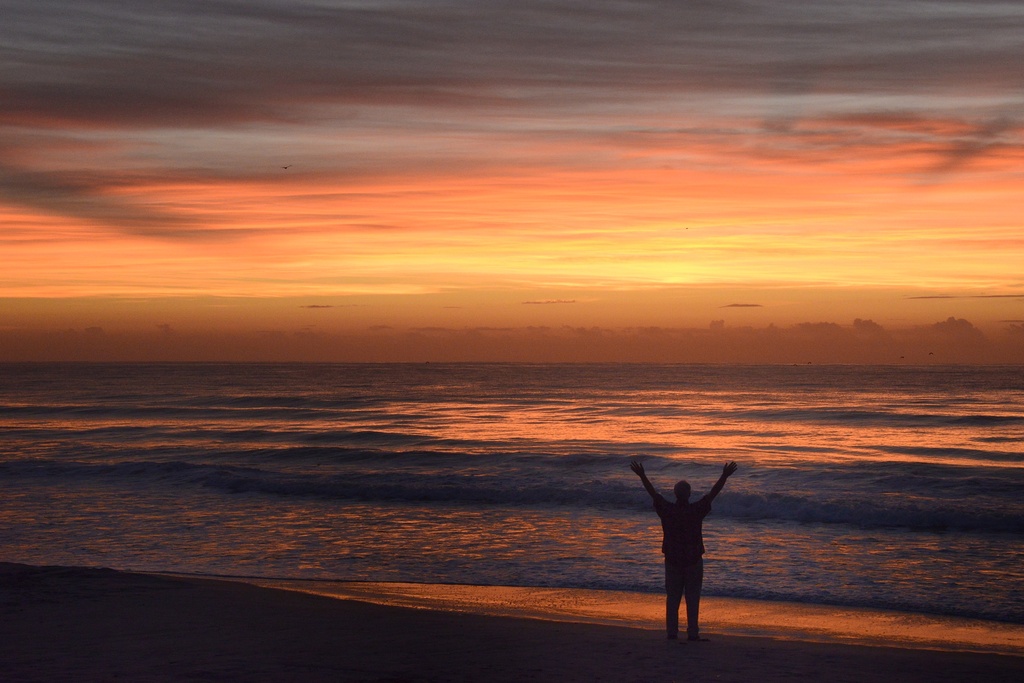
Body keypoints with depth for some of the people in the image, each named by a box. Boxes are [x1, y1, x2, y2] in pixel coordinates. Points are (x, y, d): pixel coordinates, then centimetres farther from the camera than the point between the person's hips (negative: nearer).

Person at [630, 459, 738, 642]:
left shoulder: (667, 510, -6)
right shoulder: (696, 511, -11)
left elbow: (653, 492, 1)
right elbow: (713, 493, -10)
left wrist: (642, 475, 9)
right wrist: (724, 477, -7)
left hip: (672, 559, 2)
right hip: (693, 561, -2)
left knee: (672, 597, 8)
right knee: (692, 598, 3)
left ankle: (672, 632, 7)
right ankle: (692, 633, 1)